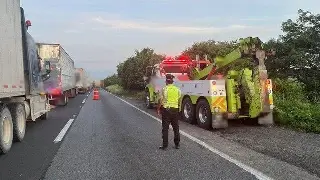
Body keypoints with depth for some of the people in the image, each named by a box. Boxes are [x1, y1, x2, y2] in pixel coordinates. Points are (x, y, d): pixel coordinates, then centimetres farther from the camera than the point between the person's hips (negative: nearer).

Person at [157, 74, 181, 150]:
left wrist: (159, 109, 2)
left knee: (165, 128, 3)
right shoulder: (177, 89, 2)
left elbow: (161, 101, -8)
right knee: (176, 127, 13)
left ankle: (165, 145, 5)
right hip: (175, 109, 3)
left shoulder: (164, 89, -9)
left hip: (166, 109, -3)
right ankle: (177, 144, 20)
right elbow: (179, 99, 6)